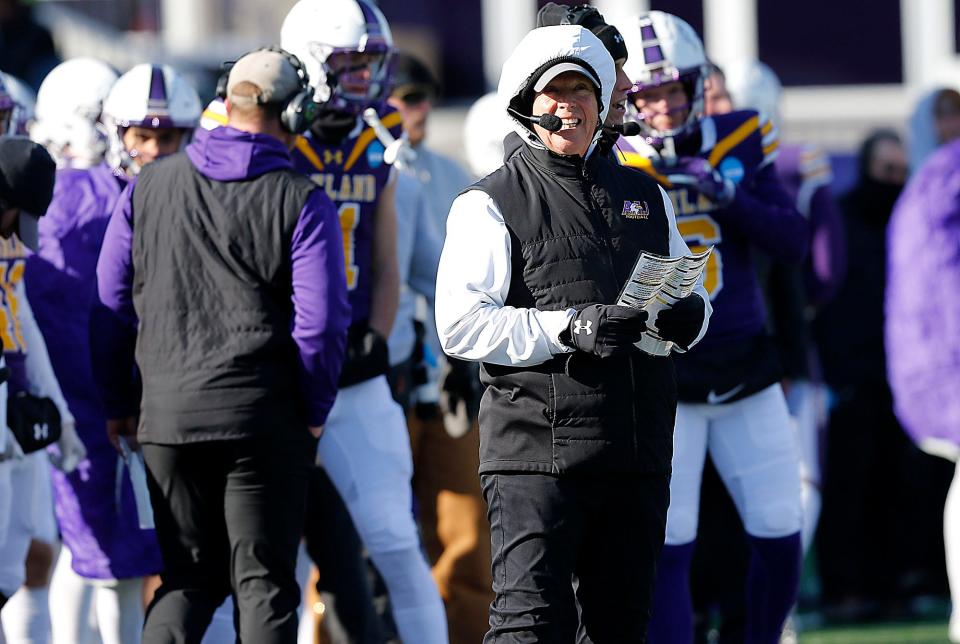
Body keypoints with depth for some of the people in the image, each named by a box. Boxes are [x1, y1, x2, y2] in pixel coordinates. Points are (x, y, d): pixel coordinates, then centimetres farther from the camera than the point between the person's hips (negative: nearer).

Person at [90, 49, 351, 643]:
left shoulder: (149, 186, 8)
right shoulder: (302, 203, -5)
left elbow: (112, 303, 10)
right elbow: (321, 320, -10)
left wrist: (118, 404, 17)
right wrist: (314, 411, 3)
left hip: (167, 413, 3)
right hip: (264, 415, -3)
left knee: (190, 578, 13)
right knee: (263, 580, 3)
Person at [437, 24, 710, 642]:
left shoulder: (644, 196, 18)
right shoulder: (492, 203, 0)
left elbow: (690, 296, 24)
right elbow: (462, 325, -10)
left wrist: (686, 316, -1)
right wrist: (567, 329, -20)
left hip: (637, 452, 6)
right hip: (537, 446, -6)